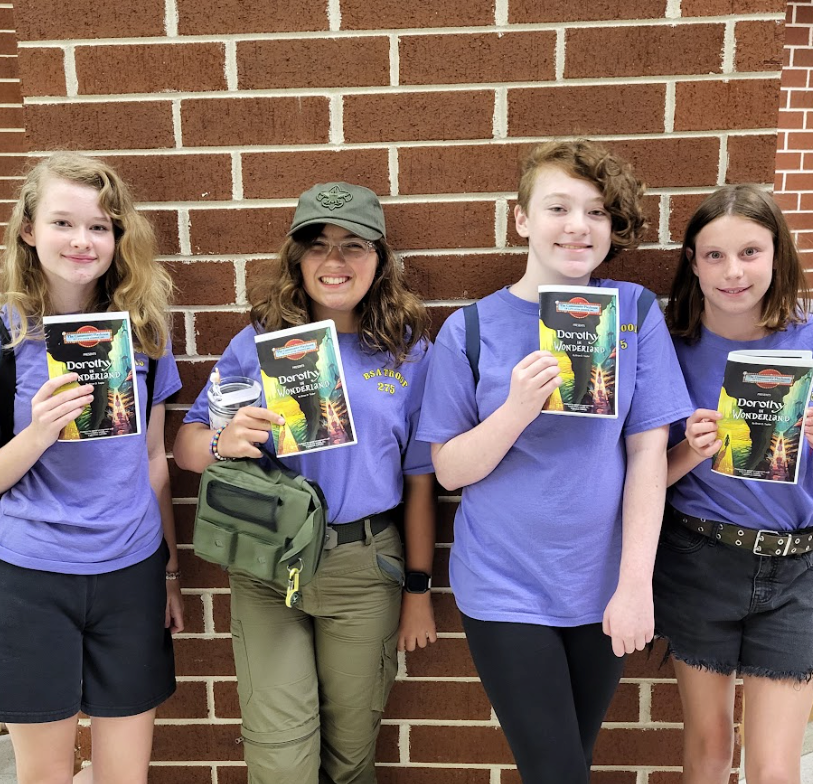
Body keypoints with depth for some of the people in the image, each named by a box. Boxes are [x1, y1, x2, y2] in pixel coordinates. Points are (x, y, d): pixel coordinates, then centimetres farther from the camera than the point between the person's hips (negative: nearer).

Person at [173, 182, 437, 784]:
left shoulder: (409, 352, -1)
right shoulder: (257, 343, -1)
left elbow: (420, 479, 2)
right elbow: (186, 447, 1)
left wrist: (419, 589, 4)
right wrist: (224, 442, -23)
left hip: (365, 563, 0)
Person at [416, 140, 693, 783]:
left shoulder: (635, 311, -4)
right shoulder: (471, 329, -8)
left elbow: (648, 451, -5)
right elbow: (449, 470, -6)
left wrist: (637, 582, -8)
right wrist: (518, 408, -23)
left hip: (601, 586, 2)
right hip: (506, 590, -2)